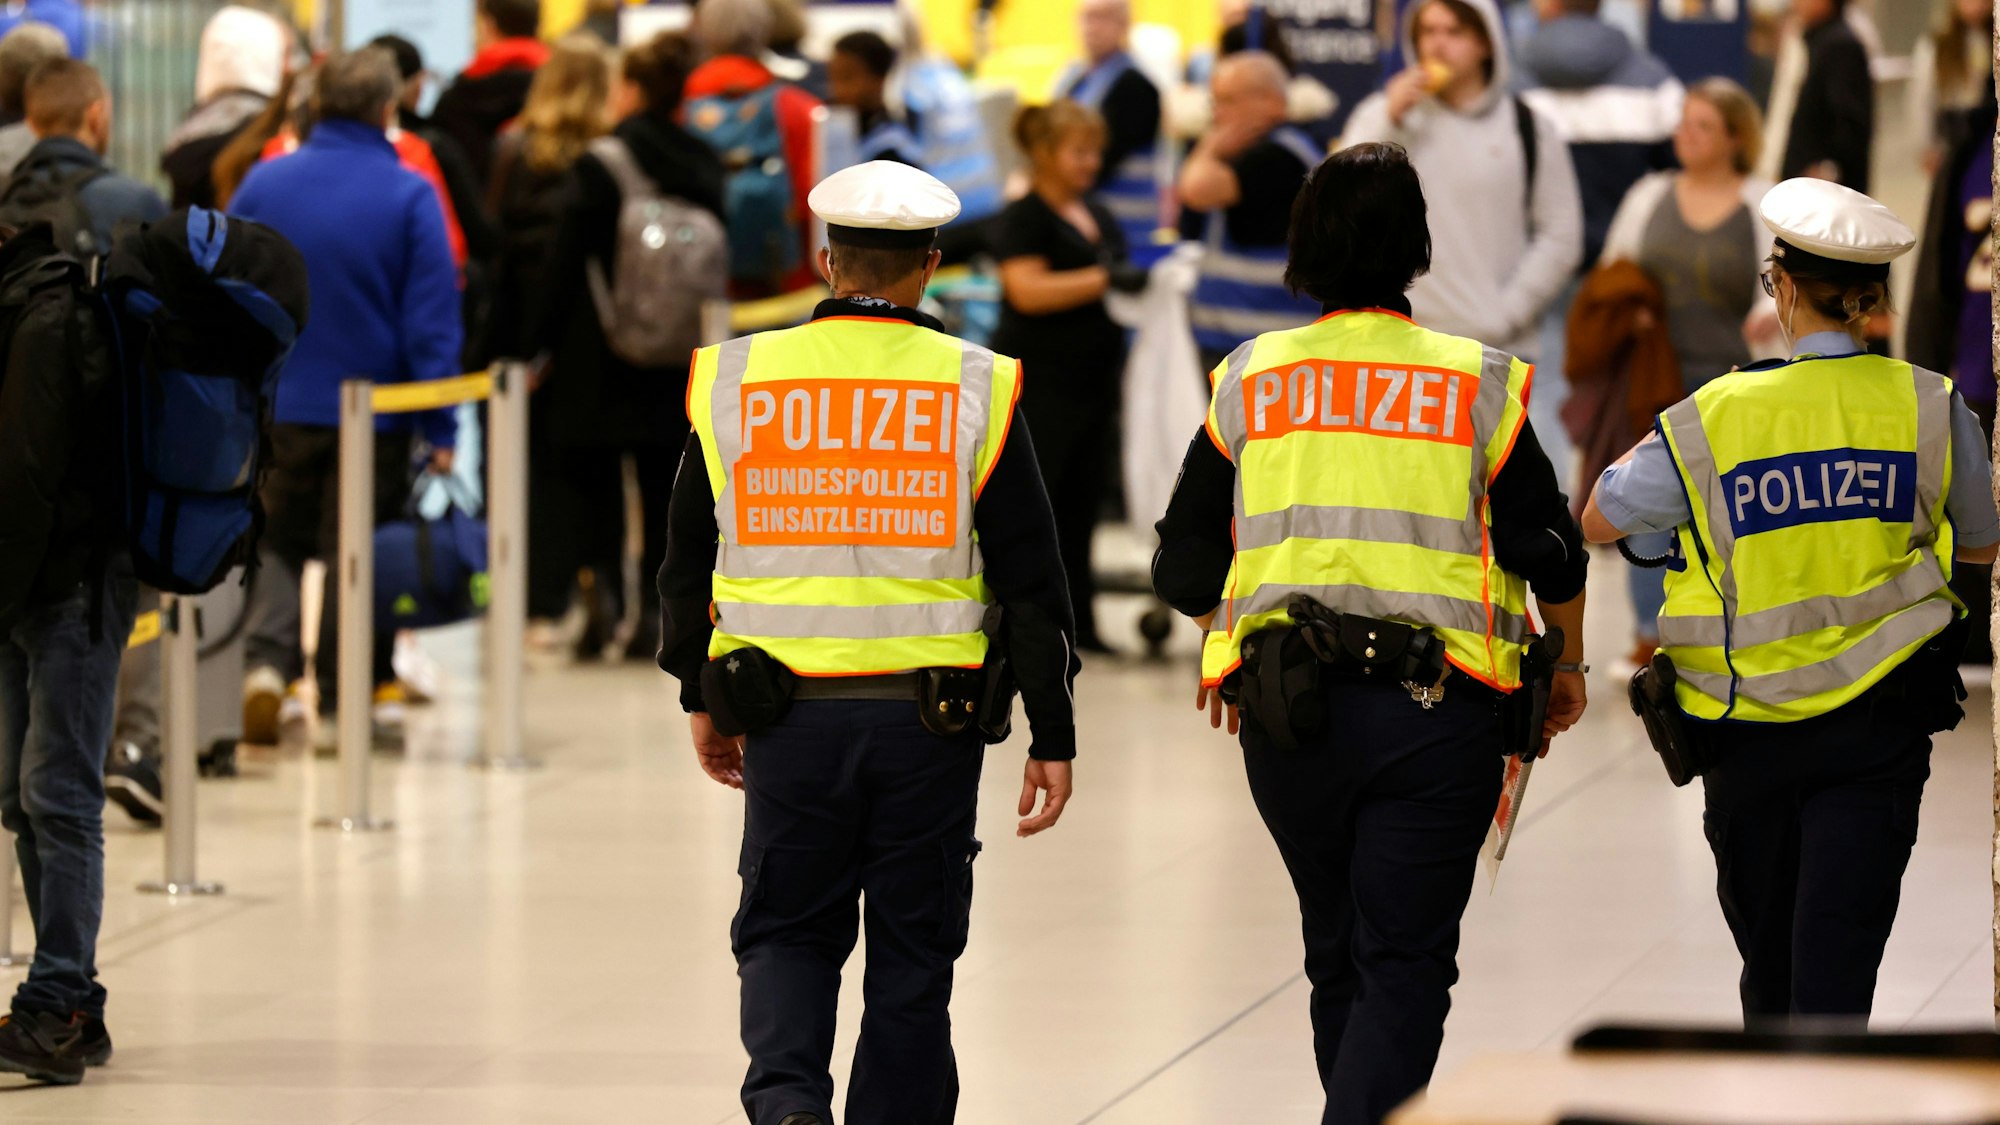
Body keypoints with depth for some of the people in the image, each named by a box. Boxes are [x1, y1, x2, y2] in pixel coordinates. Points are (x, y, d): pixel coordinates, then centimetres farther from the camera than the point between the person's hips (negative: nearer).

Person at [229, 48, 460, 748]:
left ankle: (266, 658, -5)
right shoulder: (408, 197, -10)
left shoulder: (263, 184, -1)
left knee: (277, 542, 17)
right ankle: (342, 703, 12)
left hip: (277, 403, 2)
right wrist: (440, 428, -6)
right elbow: (433, 321, -11)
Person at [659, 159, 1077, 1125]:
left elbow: (687, 563, 10)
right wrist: (1052, 737, 3)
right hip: (928, 720, -1)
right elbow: (1031, 580, -3)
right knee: (912, 956, 10)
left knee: (787, 930, 12)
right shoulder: (977, 391, -3)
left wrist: (704, 696, 23)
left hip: (787, 718, 1)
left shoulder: (734, 381, 1)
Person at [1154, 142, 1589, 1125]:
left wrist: (1225, 650, 26)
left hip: (1286, 712, 3)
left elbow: (1185, 571, 6)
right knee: (1405, 962, -2)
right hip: (1437, 713, -3)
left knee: (1338, 953, 19)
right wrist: (1568, 665, 17)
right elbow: (1552, 555, -1)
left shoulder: (1249, 381, 4)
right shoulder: (1480, 387, -2)